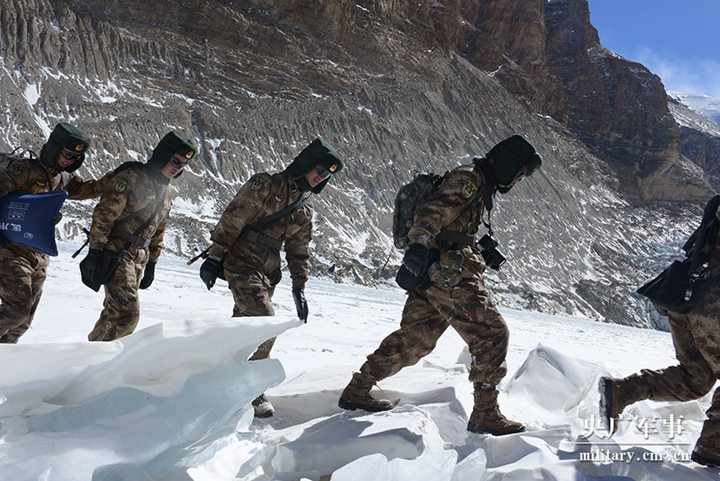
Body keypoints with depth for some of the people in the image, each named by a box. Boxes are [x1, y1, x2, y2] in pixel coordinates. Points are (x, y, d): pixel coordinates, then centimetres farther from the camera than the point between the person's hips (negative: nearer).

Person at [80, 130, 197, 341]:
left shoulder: (167, 189, 14)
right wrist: (96, 251, -18)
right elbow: (104, 215, -15)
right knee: (127, 315, -15)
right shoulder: (132, 177, -12)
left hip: (139, 258, 8)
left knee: (114, 311, 12)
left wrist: (152, 263, 19)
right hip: (116, 255, -8)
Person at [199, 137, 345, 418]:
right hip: (241, 264, -7)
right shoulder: (266, 185, -8)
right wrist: (214, 257, -14)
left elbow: (298, 250, 18)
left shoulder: (305, 208, 13)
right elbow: (233, 219, -11)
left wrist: (299, 287, 13)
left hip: (267, 273, 7)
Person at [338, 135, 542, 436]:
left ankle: (357, 390, 22)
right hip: (449, 275, -10)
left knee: (414, 338, 15)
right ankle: (485, 414, -4)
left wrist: (483, 252, 27)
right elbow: (434, 211, -22)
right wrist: (420, 243, -35)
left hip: (433, 276, 10)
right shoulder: (469, 178, -6)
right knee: (492, 334, -7)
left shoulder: (479, 186, 26)